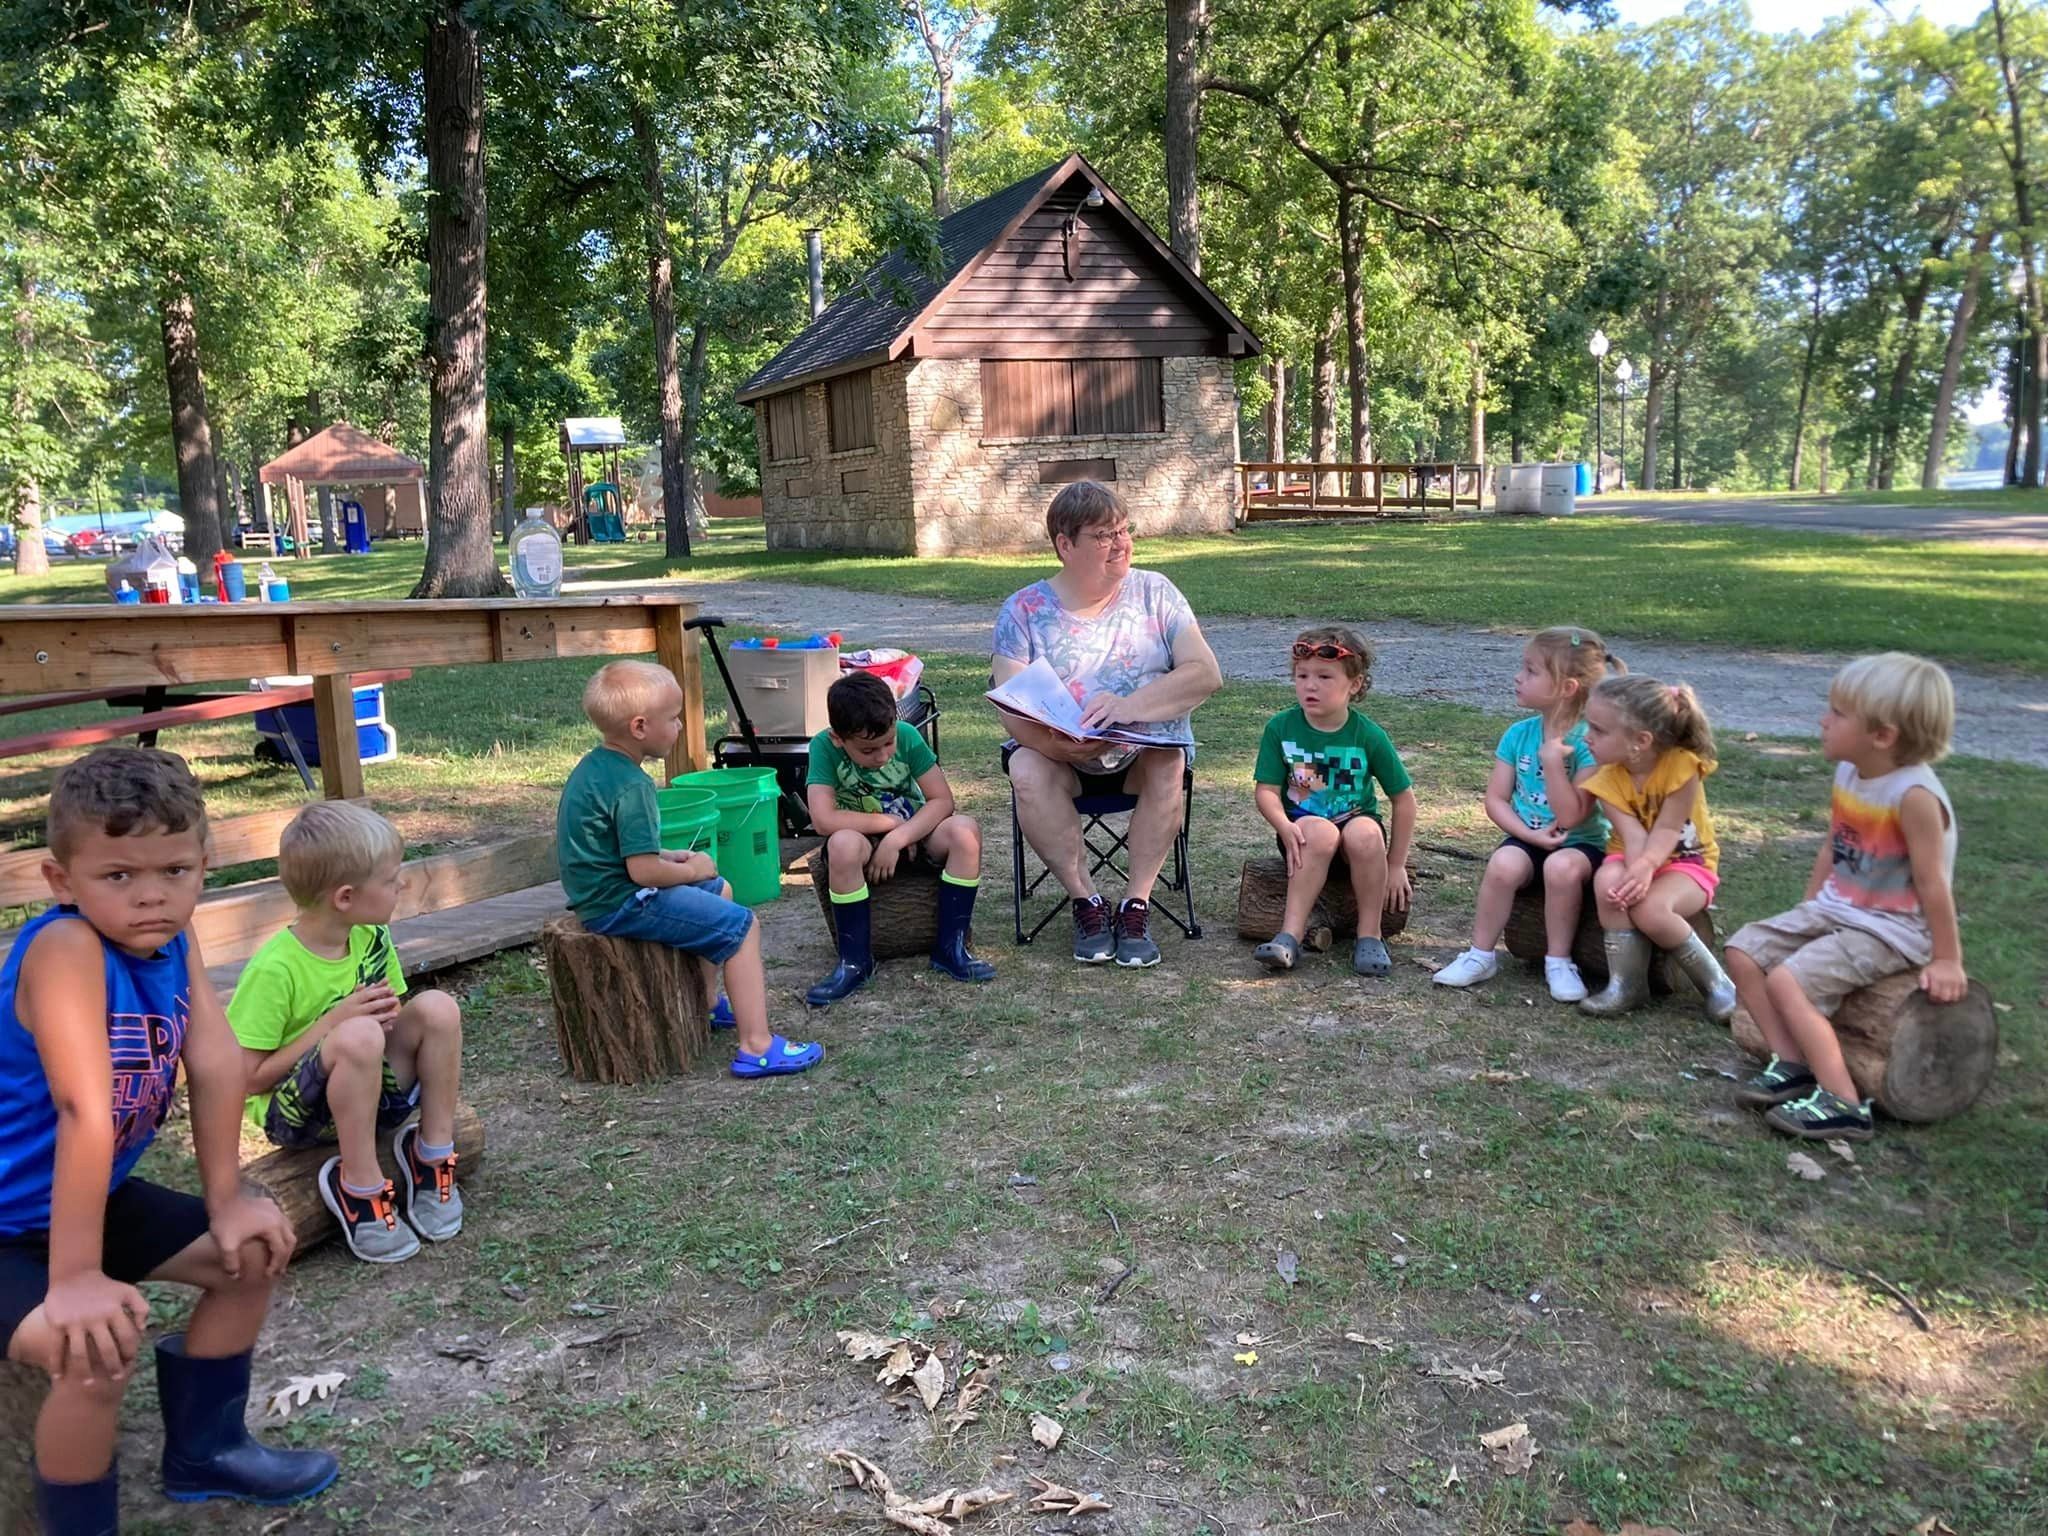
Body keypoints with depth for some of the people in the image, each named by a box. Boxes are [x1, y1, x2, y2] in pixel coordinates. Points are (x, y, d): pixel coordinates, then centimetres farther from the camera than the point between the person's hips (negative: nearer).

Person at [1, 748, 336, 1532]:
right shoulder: (65, 947, -33)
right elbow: (85, 1112, -38)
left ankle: (204, 1450, 32)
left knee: (252, 1256, 11)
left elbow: (216, 1066, -6)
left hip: (83, 1194, 8)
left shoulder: (173, 940, -9)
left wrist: (227, 1201, -5)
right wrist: (75, 1278, -41)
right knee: (98, 1353, -27)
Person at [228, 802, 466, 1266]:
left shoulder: (373, 939, -2)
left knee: (437, 1008, -20)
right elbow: (248, 1079, -19)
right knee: (359, 1036, -37)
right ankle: (359, 1188, -21)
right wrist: (332, 1024, -23)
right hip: (291, 1111, -6)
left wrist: (388, 1015, -10)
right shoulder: (275, 970, -22)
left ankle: (432, 1154, -9)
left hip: (371, 1090, 6)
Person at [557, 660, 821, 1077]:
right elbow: (644, 870, -28)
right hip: (623, 904, -11)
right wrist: (692, 870, -9)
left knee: (720, 890, 27)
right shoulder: (631, 787, -25)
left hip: (599, 890, 11)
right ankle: (757, 1048, -12)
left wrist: (671, 857, 9)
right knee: (741, 926, -9)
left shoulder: (594, 765, 7)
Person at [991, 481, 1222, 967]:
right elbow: (1012, 710, -11)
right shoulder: (1024, 610, 0)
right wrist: (1056, 743, -34)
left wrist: (1129, 705, -25)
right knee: (1027, 772, -31)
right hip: (1058, 753, 0)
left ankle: (1137, 904, -22)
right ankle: (1086, 899, -18)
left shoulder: (1154, 593, 3)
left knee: (1168, 762, -32)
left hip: (1146, 748, 0)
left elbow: (1206, 673, -9)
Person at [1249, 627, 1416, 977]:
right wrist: (1285, 827, -28)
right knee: (1319, 833, -35)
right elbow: (1266, 790, -7)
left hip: (1356, 820, 0)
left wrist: (1396, 865, -1)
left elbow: (1403, 799, -1)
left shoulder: (1368, 736, -8)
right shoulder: (1281, 728, -7)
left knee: (1365, 834, -35)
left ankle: (1369, 936, -18)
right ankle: (1290, 935, -36)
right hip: (1303, 825, 0)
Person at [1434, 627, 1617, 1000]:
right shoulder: (1518, 734, -1)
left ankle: (1558, 962, -15)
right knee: (1504, 864, -28)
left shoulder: (1590, 740, -15)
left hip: (1582, 843, -3)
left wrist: (1552, 761, -28)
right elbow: (1495, 800, 0)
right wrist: (1531, 834, -14)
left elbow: (1573, 816, -21)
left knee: (1562, 866, -35)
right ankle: (1481, 956, -12)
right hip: (1527, 838, 3)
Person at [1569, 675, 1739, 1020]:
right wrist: (1637, 868, -43)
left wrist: (1645, 867, -43)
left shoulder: (1682, 765, -21)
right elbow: (1634, 836, -22)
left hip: (1686, 860, -3)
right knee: (1608, 882, -33)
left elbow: (1667, 830, -24)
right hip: (1633, 859, 3)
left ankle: (1716, 983, -10)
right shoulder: (1608, 776, -12)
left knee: (1650, 909, -34)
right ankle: (1626, 983, -19)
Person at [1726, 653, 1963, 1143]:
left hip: (1890, 929, -9)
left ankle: (1842, 1104, -15)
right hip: (1834, 910, 9)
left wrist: (1947, 961, -16)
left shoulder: (1914, 795, -25)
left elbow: (1932, 882, -21)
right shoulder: (1848, 774, 1)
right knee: (1745, 949, 1)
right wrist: (1806, 912, 17)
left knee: (1787, 980, -23)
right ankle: (1792, 1064, 4)